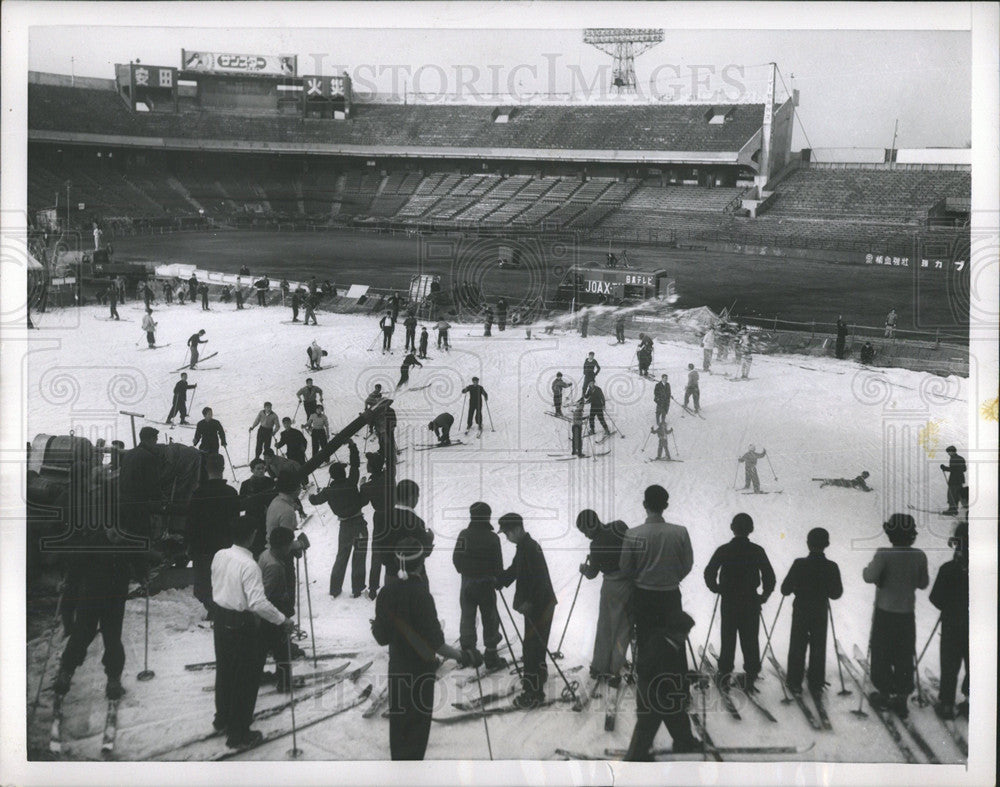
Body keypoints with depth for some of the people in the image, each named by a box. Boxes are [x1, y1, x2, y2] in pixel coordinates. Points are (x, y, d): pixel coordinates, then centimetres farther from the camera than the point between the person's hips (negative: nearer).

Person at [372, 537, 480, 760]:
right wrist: (462, 657, -13)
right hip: (421, 670, -5)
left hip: (396, 668, 5)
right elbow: (435, 642, -24)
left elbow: (382, 638, 0)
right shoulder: (421, 595, -24)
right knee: (418, 724, 9)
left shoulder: (386, 594, -7)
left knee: (398, 721, 21)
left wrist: (374, 627, 22)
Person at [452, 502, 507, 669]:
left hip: (467, 583, 2)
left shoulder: (464, 535, -6)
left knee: (467, 618, 12)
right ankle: (491, 657, 11)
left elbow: (456, 560, -1)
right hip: (487, 584, -2)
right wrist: (499, 580, 10)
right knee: (490, 618, 8)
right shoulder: (493, 538, -12)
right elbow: (498, 564, -8)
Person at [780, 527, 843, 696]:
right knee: (818, 648, 13)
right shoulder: (831, 567, -12)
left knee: (797, 647, 11)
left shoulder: (799, 564, -18)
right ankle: (816, 684, 17)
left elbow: (785, 589, -14)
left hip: (801, 611, -1)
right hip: (821, 612, 1)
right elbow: (836, 593, -3)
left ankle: (794, 682, 13)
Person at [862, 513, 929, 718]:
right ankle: (902, 697, 14)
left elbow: (870, 577, -22)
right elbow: (923, 584, 4)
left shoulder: (884, 554, -17)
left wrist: (866, 569, -2)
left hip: (885, 613, -3)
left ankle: (884, 694, 18)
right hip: (907, 614, 3)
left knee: (881, 656, 11)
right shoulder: (919, 556, -5)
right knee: (904, 658, 11)